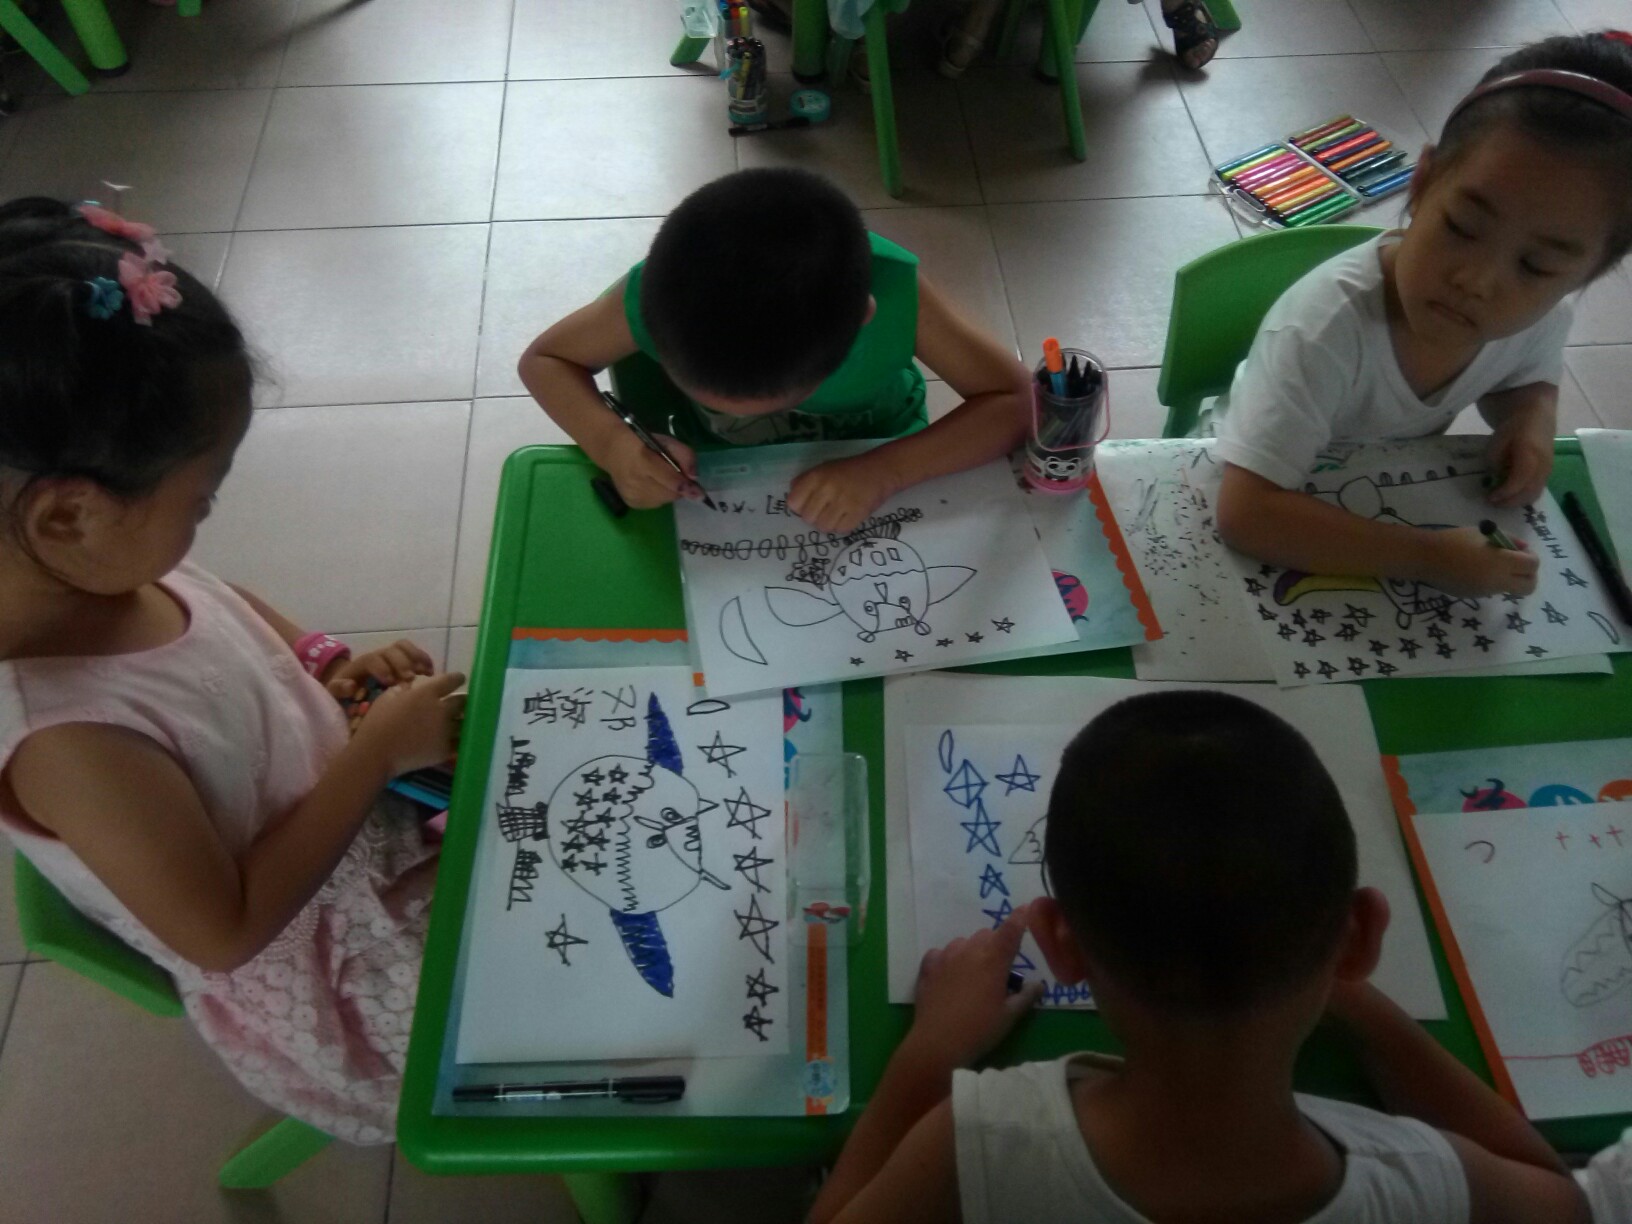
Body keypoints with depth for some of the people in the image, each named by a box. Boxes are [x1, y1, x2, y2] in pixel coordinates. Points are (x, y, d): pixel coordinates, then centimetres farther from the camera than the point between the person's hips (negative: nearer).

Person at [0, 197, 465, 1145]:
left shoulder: (100, 572, -16)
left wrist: (330, 668, -8)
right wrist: (378, 751, -24)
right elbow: (228, 929, -26)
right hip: (326, 974, -7)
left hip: (364, 809, 7)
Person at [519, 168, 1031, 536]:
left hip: (870, 476, 0)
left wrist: (886, 470, -41)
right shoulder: (656, 295, -29)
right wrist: (611, 443, -33)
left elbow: (1016, 400, -26)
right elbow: (544, 360, -12)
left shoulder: (895, 297, -33)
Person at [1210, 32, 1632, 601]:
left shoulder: (1542, 317, -18)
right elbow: (1246, 512, -43)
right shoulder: (1324, 329, -39)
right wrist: (1427, 557, -41)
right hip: (1278, 508, -6)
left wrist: (1532, 420, -17)